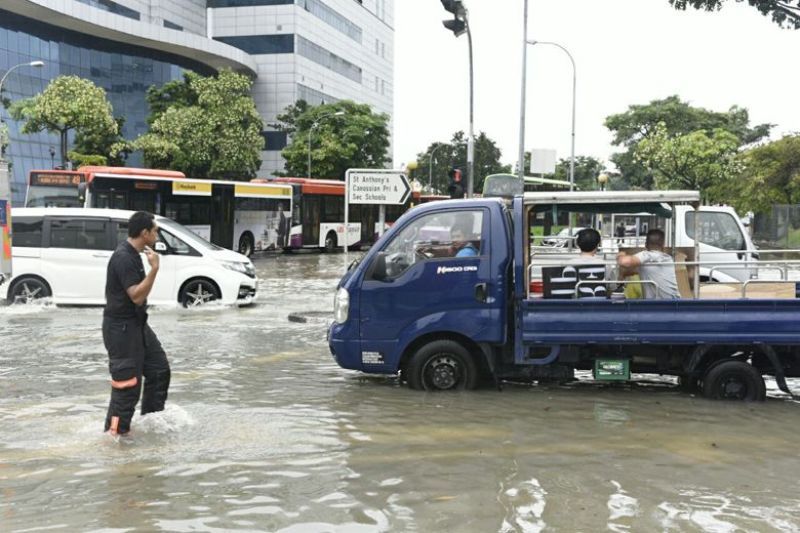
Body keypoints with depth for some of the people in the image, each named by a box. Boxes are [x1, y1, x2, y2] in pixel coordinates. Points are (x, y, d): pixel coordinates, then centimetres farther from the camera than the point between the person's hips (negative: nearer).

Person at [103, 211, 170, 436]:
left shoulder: (133, 254, 10)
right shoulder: (123, 258, -22)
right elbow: (137, 296, -27)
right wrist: (154, 269, -30)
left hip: (136, 324, 10)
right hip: (121, 328, -10)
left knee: (159, 369, 14)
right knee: (127, 382, -5)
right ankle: (115, 432, 7)